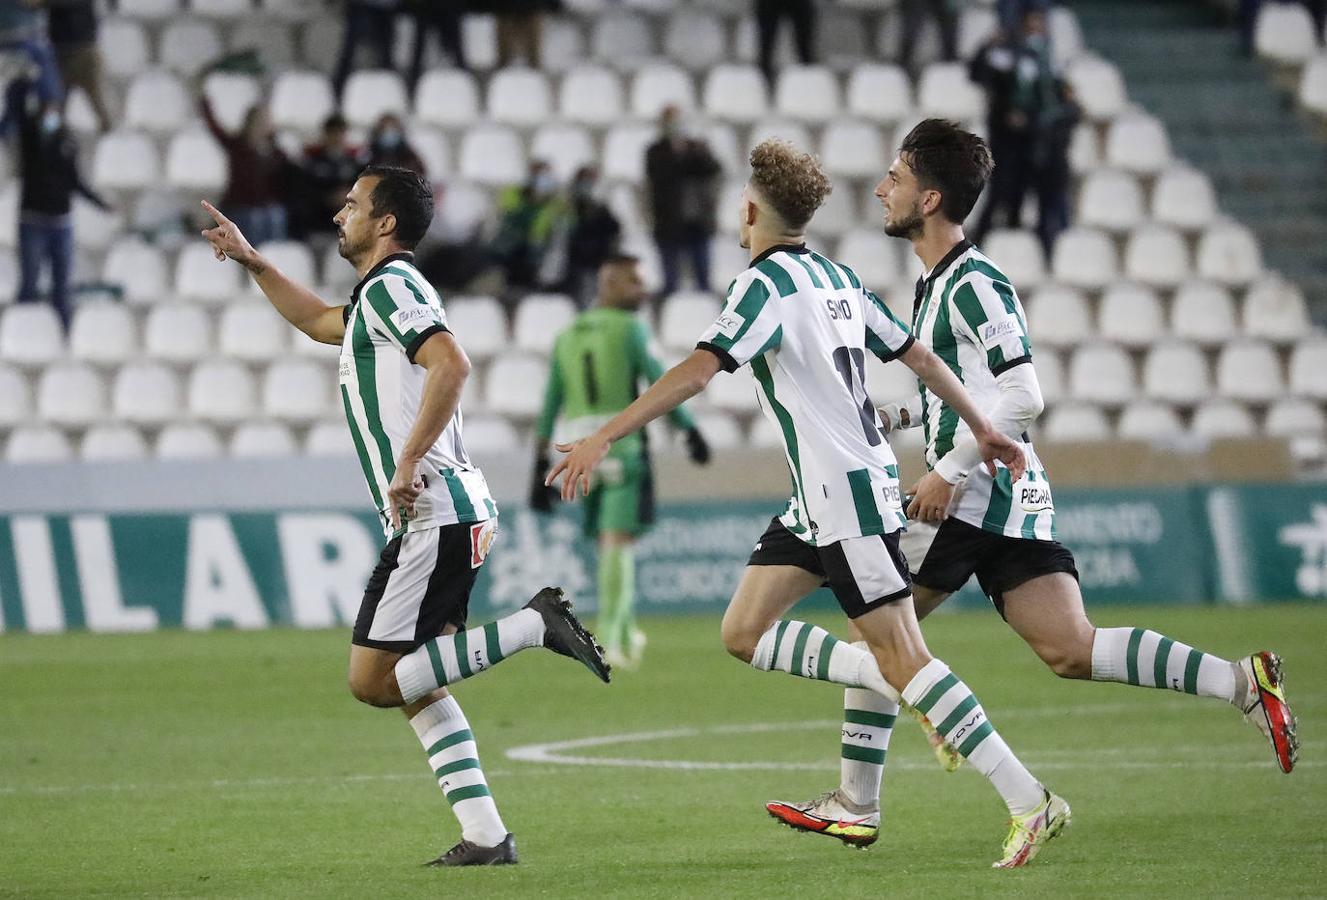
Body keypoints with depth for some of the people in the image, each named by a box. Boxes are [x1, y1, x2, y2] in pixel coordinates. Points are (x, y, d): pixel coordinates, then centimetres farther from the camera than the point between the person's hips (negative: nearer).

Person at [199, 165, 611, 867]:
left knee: (373, 680, -10)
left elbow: (451, 364, -25)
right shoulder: (376, 296, 21)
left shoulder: (390, 285, -9)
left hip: (431, 515, -10)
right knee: (418, 689, 10)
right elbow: (318, 322, 42)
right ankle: (485, 836, 4)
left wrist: (409, 463, -28)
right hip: (446, 517, 10)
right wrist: (250, 261, 39)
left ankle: (534, 625, -13)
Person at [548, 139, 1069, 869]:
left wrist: (601, 439, -26)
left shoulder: (768, 283, -14)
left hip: (847, 493, -9)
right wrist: (980, 427, 26)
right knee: (744, 633, 8)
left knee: (902, 658, -9)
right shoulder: (836, 278, 11)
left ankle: (1031, 804, -9)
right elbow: (917, 355, 17)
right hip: (818, 500, 9)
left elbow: (697, 371, -24)